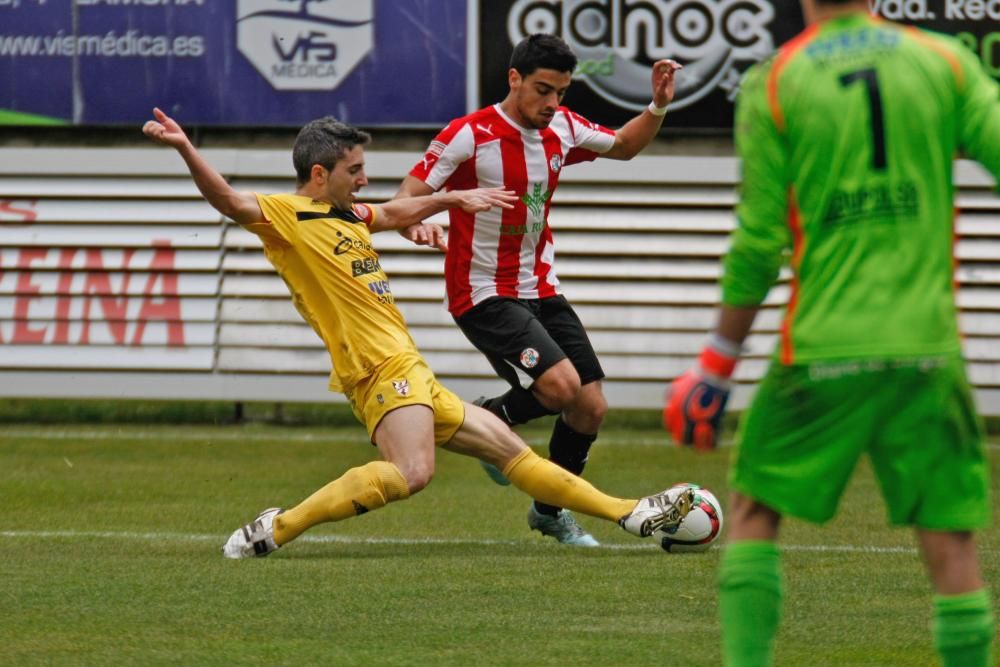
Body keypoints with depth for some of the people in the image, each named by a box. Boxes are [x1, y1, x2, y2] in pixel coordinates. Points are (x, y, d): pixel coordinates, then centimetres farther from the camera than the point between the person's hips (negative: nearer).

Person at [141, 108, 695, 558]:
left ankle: (628, 514, 26)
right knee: (410, 473, -33)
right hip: (382, 369, -10)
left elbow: (395, 213, 40)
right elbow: (227, 200, -26)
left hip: (413, 377, 10)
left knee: (506, 445, 17)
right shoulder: (285, 215, -8)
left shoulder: (346, 213, 19)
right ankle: (274, 530, -30)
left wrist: (454, 199, 48)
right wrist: (185, 149, -40)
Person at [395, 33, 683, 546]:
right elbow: (405, 200, -18)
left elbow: (623, 147, 22)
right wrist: (416, 223, -41)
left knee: (591, 408, 3)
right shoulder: (469, 136, -17)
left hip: (541, 290, 7)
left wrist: (658, 107, 4)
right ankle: (490, 418, 7)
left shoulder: (563, 129, 3)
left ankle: (550, 510, 27)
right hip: (483, 295, -7)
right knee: (561, 385, -26)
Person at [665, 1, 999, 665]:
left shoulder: (772, 85, 0)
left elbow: (758, 243, -2)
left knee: (754, 510, 15)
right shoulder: (945, 62, 4)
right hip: (927, 347, 1)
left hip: (823, 348, -1)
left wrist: (718, 363, 7)